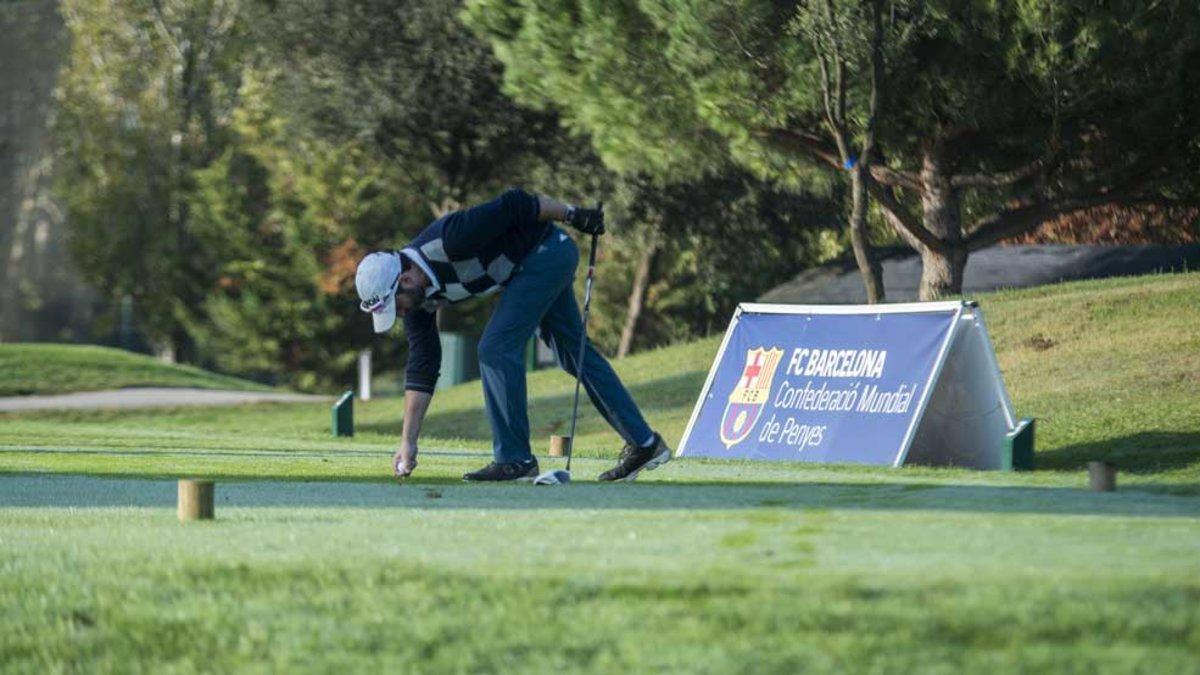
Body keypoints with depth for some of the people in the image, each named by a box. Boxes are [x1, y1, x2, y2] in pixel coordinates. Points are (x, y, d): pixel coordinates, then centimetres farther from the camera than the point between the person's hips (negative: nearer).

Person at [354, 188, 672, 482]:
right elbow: (422, 369, -2)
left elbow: (514, 205, -25)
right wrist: (408, 442, -4)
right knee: (574, 352, 14)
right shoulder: (419, 293, -6)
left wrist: (574, 215, -14)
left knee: (497, 349, -15)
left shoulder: (451, 241, -32)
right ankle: (644, 442, 22)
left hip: (546, 250, -9)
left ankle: (515, 460, -11)